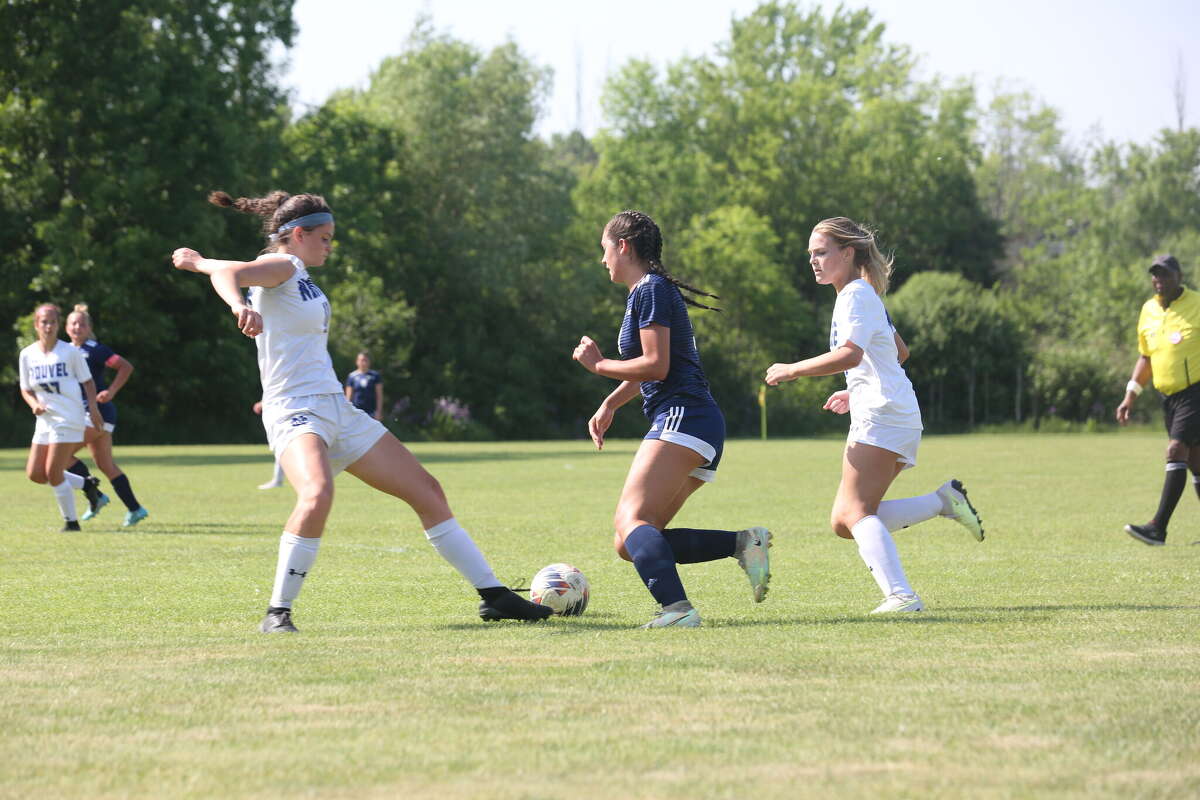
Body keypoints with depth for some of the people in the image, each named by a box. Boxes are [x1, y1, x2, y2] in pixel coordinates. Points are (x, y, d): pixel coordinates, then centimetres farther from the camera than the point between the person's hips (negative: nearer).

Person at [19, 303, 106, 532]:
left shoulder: (70, 352, -6)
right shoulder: (27, 355, 4)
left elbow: (87, 382, 3)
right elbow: (26, 389, 11)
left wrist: (93, 409, -7)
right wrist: (34, 404, -9)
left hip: (69, 419, -6)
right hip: (44, 419, 6)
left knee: (53, 472, -11)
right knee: (34, 474, 2)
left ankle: (71, 521, 5)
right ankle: (86, 483, 21)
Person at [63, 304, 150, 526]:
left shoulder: (95, 349, -10)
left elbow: (126, 367, -15)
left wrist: (111, 392, -20)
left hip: (99, 412, -9)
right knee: (106, 466, 9)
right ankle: (135, 509, 13)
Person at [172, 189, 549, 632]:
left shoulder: (298, 276, 18)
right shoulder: (282, 267, -8)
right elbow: (228, 272, -32)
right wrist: (239, 307, -49)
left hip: (338, 411, 10)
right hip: (295, 413, -10)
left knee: (427, 491, 8)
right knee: (317, 494, -38)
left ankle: (493, 595, 16)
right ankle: (277, 612, -25)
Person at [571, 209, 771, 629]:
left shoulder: (651, 291, -6)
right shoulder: (646, 292, 25)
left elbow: (656, 366, -14)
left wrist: (598, 365, -3)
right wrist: (610, 405, 24)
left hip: (684, 418, -10)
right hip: (688, 425, 10)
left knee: (630, 521, -25)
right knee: (630, 544, 4)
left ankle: (676, 607, -45)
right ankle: (742, 543, -3)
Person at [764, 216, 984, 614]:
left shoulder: (856, 294, -7)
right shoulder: (866, 295, 23)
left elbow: (850, 354, -23)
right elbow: (899, 352, 34)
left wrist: (791, 371, -17)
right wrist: (857, 393, 32)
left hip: (880, 417, -10)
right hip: (897, 416, 10)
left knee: (854, 513, -17)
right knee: (843, 521, 5)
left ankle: (900, 596, -29)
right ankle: (943, 500, 3)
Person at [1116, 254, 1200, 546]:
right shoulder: (1148, 311, 10)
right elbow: (1146, 357, 20)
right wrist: (1130, 395, 13)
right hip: (1169, 397, 7)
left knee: (1176, 451, -18)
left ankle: (1158, 527, -22)